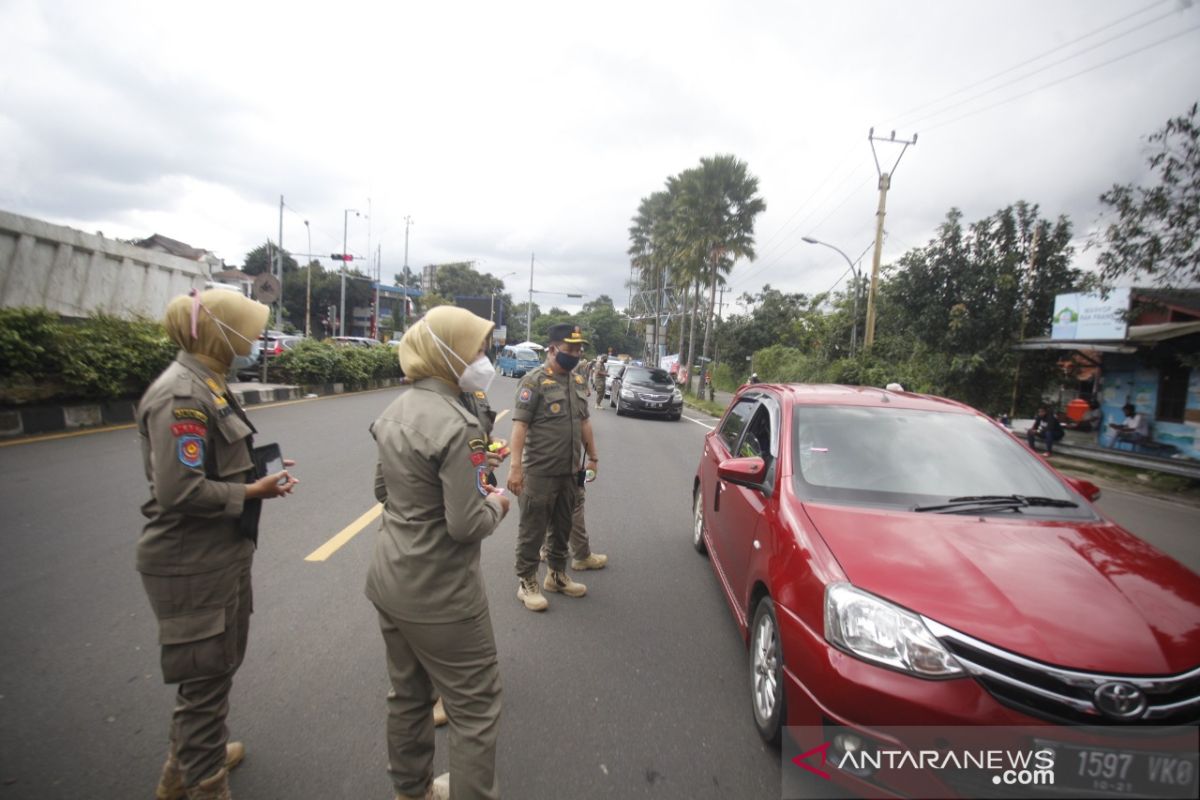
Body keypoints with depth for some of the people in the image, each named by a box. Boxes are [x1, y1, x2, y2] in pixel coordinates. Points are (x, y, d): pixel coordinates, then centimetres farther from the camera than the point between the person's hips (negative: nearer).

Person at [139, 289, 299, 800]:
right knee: (207, 676, 7)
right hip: (193, 564, -10)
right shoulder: (181, 395, -22)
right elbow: (180, 490, -28)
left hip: (222, 554, 10)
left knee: (220, 664, 25)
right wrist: (252, 492, -17)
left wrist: (258, 470, 1)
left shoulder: (206, 385, 8)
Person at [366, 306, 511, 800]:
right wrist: (496, 504, -6)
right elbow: (468, 525, -24)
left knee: (408, 695, 24)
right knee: (475, 708, 8)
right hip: (438, 595, -9)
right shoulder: (457, 425, -24)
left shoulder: (396, 411, 3)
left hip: (390, 582, 9)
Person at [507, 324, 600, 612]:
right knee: (533, 529, 5)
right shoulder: (534, 381, -12)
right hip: (540, 472, -7)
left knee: (562, 527, 18)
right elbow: (520, 424, -17)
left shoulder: (577, 382, 11)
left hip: (570, 471, 7)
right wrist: (515, 466, -23)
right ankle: (526, 582, 18)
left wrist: (592, 457, 18)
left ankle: (557, 575, 34)